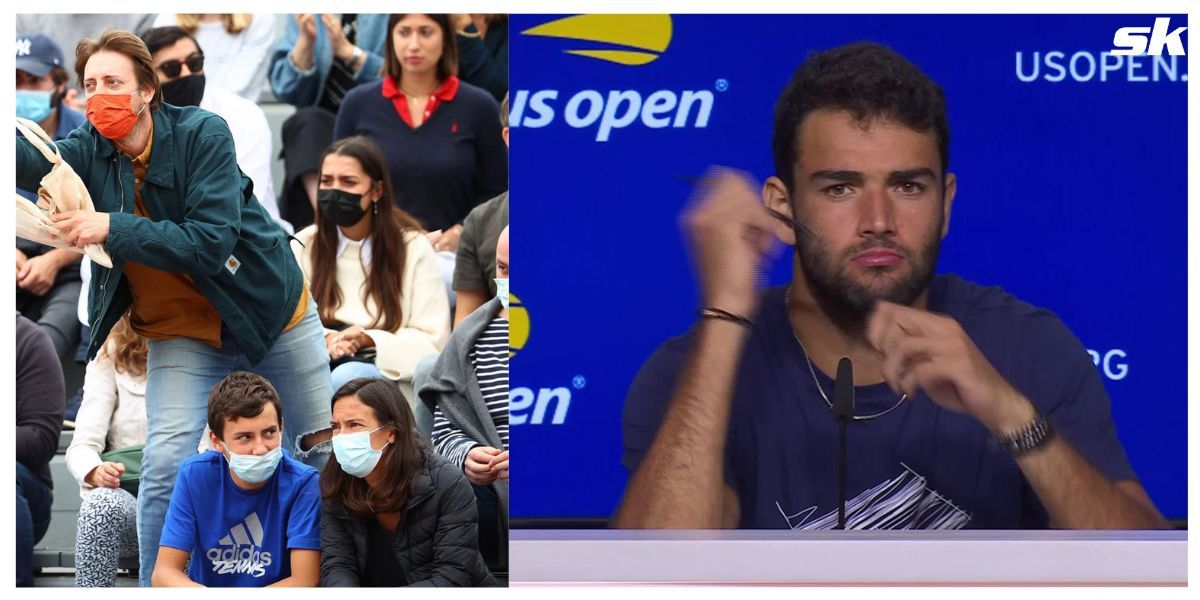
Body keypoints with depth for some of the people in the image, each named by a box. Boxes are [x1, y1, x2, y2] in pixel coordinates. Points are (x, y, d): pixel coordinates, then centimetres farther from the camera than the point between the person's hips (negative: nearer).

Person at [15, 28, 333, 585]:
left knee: (320, 451, 12)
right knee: (165, 466, -16)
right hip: (181, 333, 2)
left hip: (271, 313, -2)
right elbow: (34, 163, -33)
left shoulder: (201, 133, -21)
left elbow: (210, 242, -29)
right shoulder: (91, 151, -10)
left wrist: (112, 228, -36)